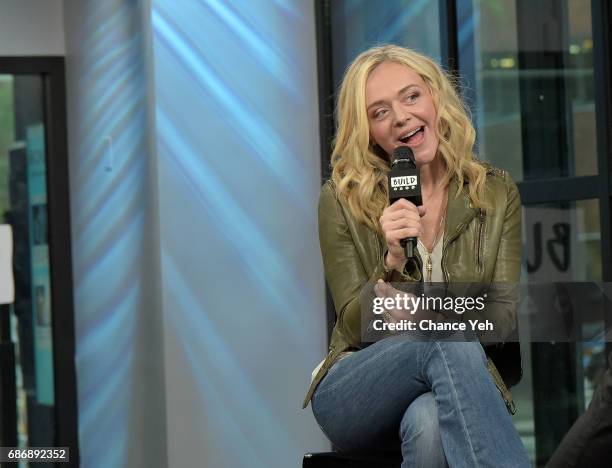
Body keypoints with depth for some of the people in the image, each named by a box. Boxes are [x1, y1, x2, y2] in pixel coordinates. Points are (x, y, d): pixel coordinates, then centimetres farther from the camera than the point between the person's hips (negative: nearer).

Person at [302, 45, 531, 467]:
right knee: (448, 342, -36)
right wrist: (393, 262, -22)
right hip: (354, 396, -1)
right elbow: (356, 327, -1)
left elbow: (503, 316, 1)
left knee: (429, 424, -39)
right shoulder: (342, 201, 2)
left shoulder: (497, 193, 7)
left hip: (458, 389, 1)